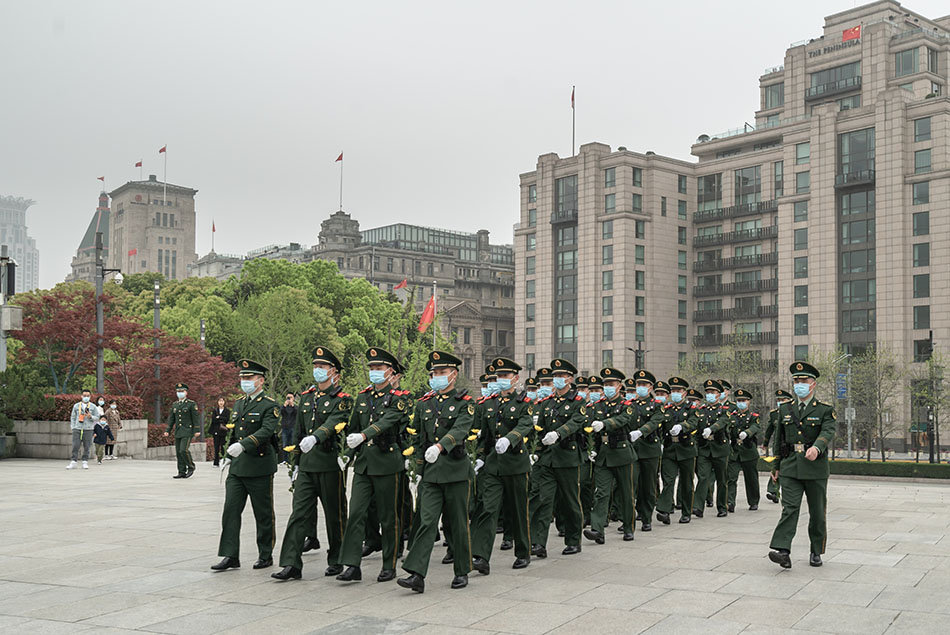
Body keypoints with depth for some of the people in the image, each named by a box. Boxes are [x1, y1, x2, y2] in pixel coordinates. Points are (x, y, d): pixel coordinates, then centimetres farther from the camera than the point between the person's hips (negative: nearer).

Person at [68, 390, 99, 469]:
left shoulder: (93, 407, 8)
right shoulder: (76, 406, 10)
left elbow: (97, 417, 7)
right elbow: (73, 417, 13)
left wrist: (91, 416, -12)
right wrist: (72, 427, 4)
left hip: (88, 429, 0)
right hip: (77, 429, 0)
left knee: (86, 447, 0)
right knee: (75, 446, -6)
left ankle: (85, 462, 8)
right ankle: (73, 462, -2)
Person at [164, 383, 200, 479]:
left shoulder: (191, 404, -2)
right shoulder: (174, 405, 15)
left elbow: (195, 418, -5)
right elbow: (171, 419, 19)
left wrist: (197, 431, -12)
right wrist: (168, 431, 12)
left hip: (187, 431, -6)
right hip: (178, 432, 6)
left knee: (184, 450, -18)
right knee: (178, 452, 4)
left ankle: (191, 467, 1)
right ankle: (181, 472, 9)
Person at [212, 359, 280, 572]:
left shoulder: (270, 406, -9)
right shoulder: (238, 404, 15)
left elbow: (266, 431, -24)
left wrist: (243, 445, -36)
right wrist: (228, 456, 21)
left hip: (260, 468, -6)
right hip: (237, 467, 7)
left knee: (263, 514, 4)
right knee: (231, 510, -1)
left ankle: (266, 555, 17)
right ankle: (230, 556, 3)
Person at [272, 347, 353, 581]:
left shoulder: (342, 400, -5)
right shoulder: (306, 397, 14)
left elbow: (333, 423, -25)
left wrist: (314, 438, -42)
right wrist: (297, 462, 17)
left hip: (331, 465, -5)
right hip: (307, 465, 5)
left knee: (334, 515, 5)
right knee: (299, 513, -2)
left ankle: (336, 560, 20)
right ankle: (292, 564, -3)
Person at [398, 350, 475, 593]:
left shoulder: (464, 403, -3)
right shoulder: (423, 404, 12)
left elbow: (459, 430, -21)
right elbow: (417, 437, 20)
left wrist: (439, 446, -37)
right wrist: (420, 463, 16)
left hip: (456, 470, -3)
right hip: (430, 473, 3)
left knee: (458, 524, 5)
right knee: (427, 521, -7)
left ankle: (462, 571, 20)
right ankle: (416, 575, -12)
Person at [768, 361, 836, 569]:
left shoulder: (825, 410, 0)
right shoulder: (785, 410, 11)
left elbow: (827, 433, -17)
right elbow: (778, 439, 17)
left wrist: (816, 448, -38)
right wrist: (777, 466, 16)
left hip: (815, 468, -1)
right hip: (790, 467, 2)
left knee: (817, 512, 8)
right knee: (789, 508, -11)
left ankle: (816, 552, 22)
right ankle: (782, 551, -21)